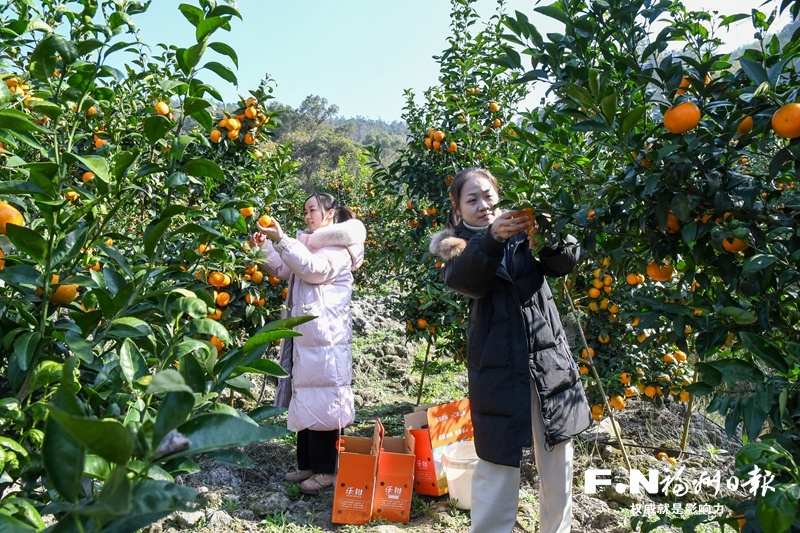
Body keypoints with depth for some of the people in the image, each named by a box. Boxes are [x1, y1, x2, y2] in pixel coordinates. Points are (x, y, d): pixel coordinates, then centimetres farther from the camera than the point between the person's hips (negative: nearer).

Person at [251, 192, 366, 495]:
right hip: (303, 335, 9)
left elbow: (313, 268, -23)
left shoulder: (339, 248, -7)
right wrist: (265, 247, 4)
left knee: (321, 401, -3)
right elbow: (282, 271, 18)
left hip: (324, 337, -9)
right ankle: (307, 465, 22)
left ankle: (325, 470, 7)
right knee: (304, 401, 12)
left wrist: (280, 239, -24)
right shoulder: (310, 243, 21)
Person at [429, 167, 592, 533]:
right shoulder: (458, 248, 4)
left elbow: (565, 262, -5)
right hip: (498, 368, -2)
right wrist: (492, 238, -35)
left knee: (557, 462, 12)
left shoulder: (524, 233, 10)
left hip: (548, 359, 3)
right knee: (498, 462, 1)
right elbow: (464, 281, -18)